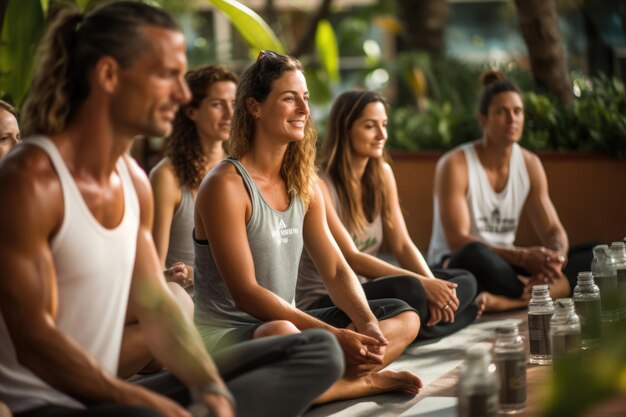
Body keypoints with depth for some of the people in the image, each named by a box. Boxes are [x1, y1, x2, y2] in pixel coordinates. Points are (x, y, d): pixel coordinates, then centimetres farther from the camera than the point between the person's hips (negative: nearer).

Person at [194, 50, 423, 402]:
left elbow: (337, 271, 7)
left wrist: (368, 325, -14)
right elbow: (245, 293, -21)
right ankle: (364, 381, -13)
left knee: (405, 317, 2)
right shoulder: (226, 185, -15)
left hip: (289, 324, 8)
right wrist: (334, 335, -25)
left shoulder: (305, 185, 9)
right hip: (225, 334, -8)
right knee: (280, 334, -41)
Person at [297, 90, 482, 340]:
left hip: (364, 290, 8)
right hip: (322, 304, -8)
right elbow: (351, 258, -22)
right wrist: (423, 284, -28)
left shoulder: (382, 174, 7)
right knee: (408, 290, -35)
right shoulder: (318, 185, -16)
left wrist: (433, 285, -17)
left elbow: (403, 245, 3)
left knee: (464, 281, -7)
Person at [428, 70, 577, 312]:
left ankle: (506, 301, -34)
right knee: (476, 254, -42)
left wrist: (555, 258, -22)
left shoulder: (530, 165, 5)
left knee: (588, 260, -18)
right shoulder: (455, 165, -13)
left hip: (504, 265, 6)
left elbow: (553, 231, 4)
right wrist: (522, 257, -32)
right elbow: (457, 240, -21)